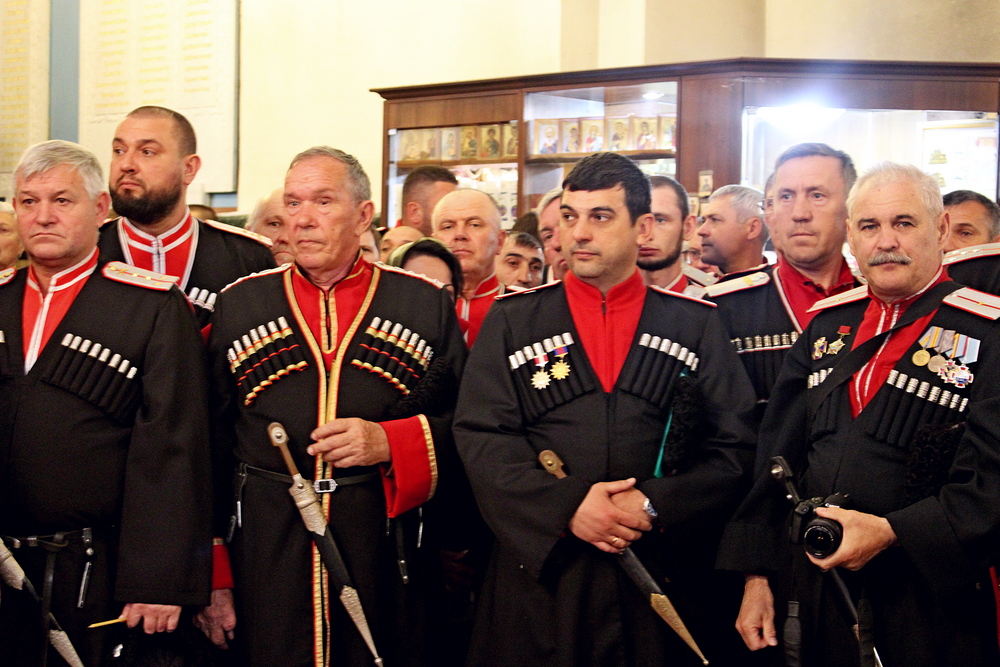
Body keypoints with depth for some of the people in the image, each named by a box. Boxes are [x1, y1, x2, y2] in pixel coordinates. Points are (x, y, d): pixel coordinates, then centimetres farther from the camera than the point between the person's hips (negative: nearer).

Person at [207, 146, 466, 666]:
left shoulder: (427, 305, 3)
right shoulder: (238, 305, 7)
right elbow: (214, 442, 6)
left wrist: (389, 442, -15)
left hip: (386, 548, -1)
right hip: (266, 549, 1)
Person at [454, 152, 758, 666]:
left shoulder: (696, 325, 5)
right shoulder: (512, 321, 4)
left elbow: (733, 447, 0)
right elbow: (480, 436, -4)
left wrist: (656, 505, -14)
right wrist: (565, 506, -17)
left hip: (666, 579, 0)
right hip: (540, 570, 0)